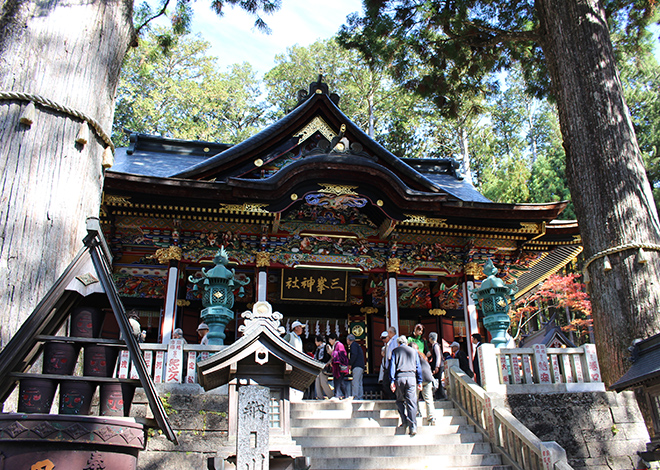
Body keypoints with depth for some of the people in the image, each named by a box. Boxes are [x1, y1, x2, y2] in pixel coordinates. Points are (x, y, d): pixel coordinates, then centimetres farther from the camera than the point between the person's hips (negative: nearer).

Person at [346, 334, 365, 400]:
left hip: (357, 367, -10)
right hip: (361, 367, 10)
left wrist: (350, 364, -11)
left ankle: (355, 397, -18)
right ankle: (360, 397, 10)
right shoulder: (356, 345, 26)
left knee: (355, 383, -14)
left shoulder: (353, 345, -3)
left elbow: (354, 355, -17)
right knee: (359, 383, 10)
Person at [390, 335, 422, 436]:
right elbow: (418, 367, 14)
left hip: (399, 377, -1)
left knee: (400, 400, 15)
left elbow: (392, 365, 2)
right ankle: (413, 427, -6)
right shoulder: (413, 351, 17)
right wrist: (419, 382, 14)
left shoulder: (395, 351, 12)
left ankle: (405, 421, 3)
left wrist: (392, 381, -1)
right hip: (411, 376, 1)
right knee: (411, 402, -1)